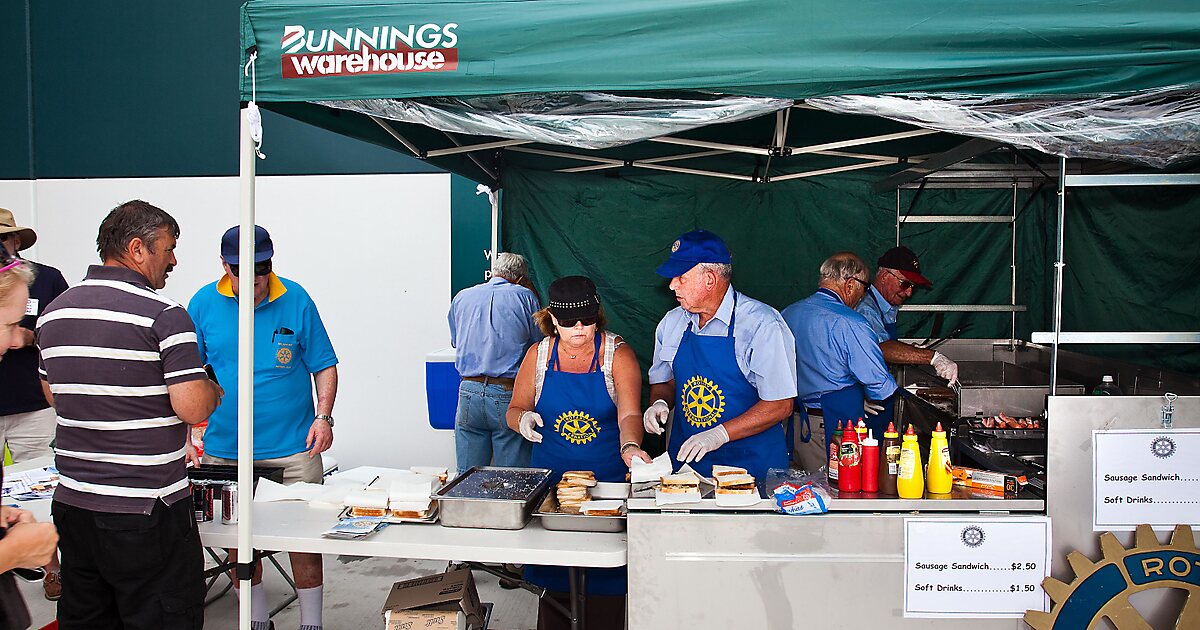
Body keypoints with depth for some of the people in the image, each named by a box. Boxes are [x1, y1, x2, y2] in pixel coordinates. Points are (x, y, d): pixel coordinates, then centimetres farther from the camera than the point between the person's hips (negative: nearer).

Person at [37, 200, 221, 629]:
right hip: (146, 511, -7)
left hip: (72, 504, 7)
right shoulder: (163, 315, -15)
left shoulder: (54, 312, 8)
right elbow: (193, 408, -19)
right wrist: (215, 392, 2)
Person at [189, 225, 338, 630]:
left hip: (293, 446, -2)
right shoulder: (204, 303, 1)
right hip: (224, 450, 2)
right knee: (236, 542, 11)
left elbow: (324, 366, 2)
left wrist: (323, 417, -10)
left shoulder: (296, 301, -3)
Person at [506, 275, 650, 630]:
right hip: (551, 477, 2)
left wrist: (629, 446, -38)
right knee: (553, 573, 8)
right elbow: (514, 410, 11)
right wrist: (523, 420, -12)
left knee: (606, 579, 0)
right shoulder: (538, 355, 2)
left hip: (608, 478, -2)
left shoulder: (617, 354, -6)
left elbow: (629, 413, -18)